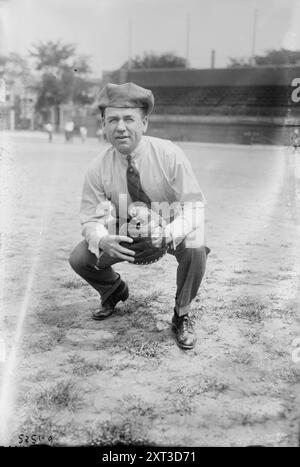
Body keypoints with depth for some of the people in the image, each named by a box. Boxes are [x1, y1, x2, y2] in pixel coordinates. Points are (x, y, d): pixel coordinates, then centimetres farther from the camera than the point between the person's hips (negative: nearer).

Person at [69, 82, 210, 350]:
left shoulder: (169, 155, -25)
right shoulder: (99, 169, -17)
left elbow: (193, 207, -24)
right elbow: (91, 218, -12)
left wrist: (167, 234, -44)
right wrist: (103, 241, -36)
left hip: (171, 230, -2)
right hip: (127, 233, 3)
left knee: (195, 249, -35)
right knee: (79, 258, -15)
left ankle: (182, 316, -6)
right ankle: (114, 291, 21)